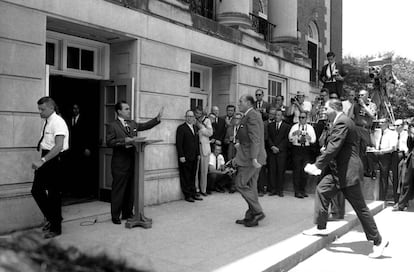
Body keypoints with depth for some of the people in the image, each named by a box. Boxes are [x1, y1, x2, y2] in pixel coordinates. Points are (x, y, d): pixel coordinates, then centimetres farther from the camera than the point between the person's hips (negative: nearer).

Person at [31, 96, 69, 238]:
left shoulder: (58, 122, -17)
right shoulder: (46, 122, 9)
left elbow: (59, 146, -27)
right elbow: (45, 144, 14)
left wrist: (42, 160, -32)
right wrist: (41, 161, 5)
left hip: (55, 160, -8)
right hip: (45, 160, 8)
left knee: (54, 194, 2)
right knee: (36, 190, 10)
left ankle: (56, 228, 17)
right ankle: (51, 218, 29)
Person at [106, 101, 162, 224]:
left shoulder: (132, 123, 16)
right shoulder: (112, 125, -4)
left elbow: (145, 125, 19)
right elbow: (109, 142, -11)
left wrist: (158, 118, 8)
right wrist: (124, 141, -20)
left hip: (132, 161, 6)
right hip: (120, 163, -6)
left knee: (131, 189, 11)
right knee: (118, 190, 0)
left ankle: (127, 213, 23)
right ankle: (115, 216, 10)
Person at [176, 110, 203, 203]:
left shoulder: (195, 127, 16)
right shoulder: (181, 128, -7)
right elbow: (179, 143, -12)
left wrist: (198, 153, 12)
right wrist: (181, 156, -17)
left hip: (194, 157, 7)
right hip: (185, 158, -7)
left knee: (193, 177, 12)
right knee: (186, 177, 0)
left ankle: (193, 194, 19)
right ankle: (187, 195, 8)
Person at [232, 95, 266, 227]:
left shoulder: (252, 116, -14)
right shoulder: (251, 115, 18)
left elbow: (255, 139, -22)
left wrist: (253, 158, -26)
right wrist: (238, 157, 22)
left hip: (251, 157, -10)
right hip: (251, 157, 10)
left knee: (240, 184, -6)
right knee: (250, 187, 12)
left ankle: (257, 212, 0)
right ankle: (251, 217, 18)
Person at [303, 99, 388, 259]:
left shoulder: (342, 122, -17)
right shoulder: (342, 121, 15)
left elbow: (333, 148, -24)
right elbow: (334, 148, 17)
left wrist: (317, 166, -18)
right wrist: (319, 165, 12)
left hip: (348, 171, -10)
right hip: (340, 170, 10)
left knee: (360, 207, -2)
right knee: (322, 190, 9)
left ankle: (378, 241, 11)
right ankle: (321, 227, 18)